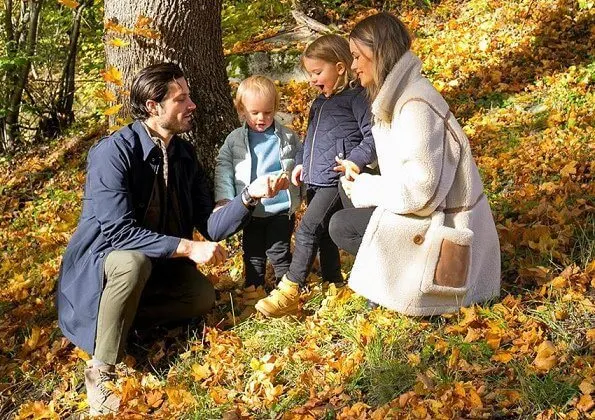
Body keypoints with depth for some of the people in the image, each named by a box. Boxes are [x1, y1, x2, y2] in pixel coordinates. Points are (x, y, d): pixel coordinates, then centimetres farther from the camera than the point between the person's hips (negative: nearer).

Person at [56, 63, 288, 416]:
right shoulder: (113, 152, -23)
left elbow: (209, 226, -5)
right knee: (134, 261, -38)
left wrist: (249, 196, -21)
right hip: (100, 261, -6)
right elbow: (118, 231, -31)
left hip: (158, 262, 6)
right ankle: (100, 372, -23)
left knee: (203, 297, -15)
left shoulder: (185, 154, -2)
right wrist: (187, 247, -34)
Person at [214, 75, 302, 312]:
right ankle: (253, 292, 27)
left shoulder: (288, 137, 0)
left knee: (279, 252, 5)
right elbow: (223, 168, -1)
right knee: (252, 254, 13)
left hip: (281, 208, -2)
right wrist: (224, 198, -11)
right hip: (250, 211, 2)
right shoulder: (235, 140, -1)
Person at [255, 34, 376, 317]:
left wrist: (356, 160, -24)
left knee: (307, 230, -15)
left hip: (336, 178, -9)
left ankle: (289, 293, -13)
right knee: (324, 235, 13)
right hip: (314, 180, 9)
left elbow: (372, 135, -12)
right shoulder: (319, 102, 20)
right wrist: (301, 163, 19)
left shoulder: (356, 97, -6)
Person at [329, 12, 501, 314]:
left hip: (444, 223, -9)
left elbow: (419, 190, -27)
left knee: (342, 226, -10)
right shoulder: (398, 94, 6)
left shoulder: (416, 106, -24)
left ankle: (409, 282, -1)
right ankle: (408, 275, 11)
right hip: (431, 209, 9)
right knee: (350, 211, 13)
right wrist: (363, 185, -2)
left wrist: (364, 189, -14)